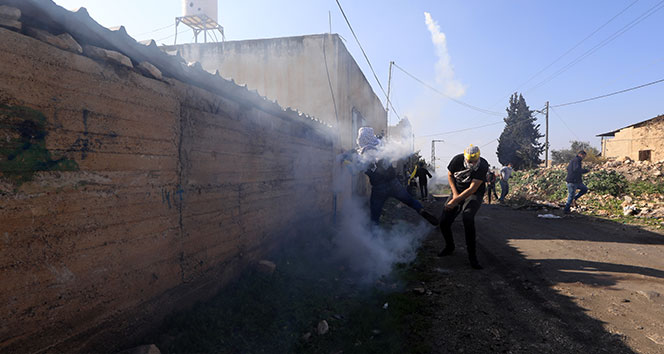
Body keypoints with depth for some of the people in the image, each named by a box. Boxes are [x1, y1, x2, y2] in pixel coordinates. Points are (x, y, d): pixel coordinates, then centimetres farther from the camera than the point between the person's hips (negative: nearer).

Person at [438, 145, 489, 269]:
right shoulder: (457, 160, -13)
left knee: (467, 217, -33)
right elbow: (450, 175, 6)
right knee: (444, 222, -8)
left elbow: (472, 189, -23)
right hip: (457, 192, 3)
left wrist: (455, 201, -27)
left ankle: (472, 255, -21)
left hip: (474, 195, -3)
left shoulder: (483, 166, -21)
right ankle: (449, 246, 23)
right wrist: (455, 193, -7)